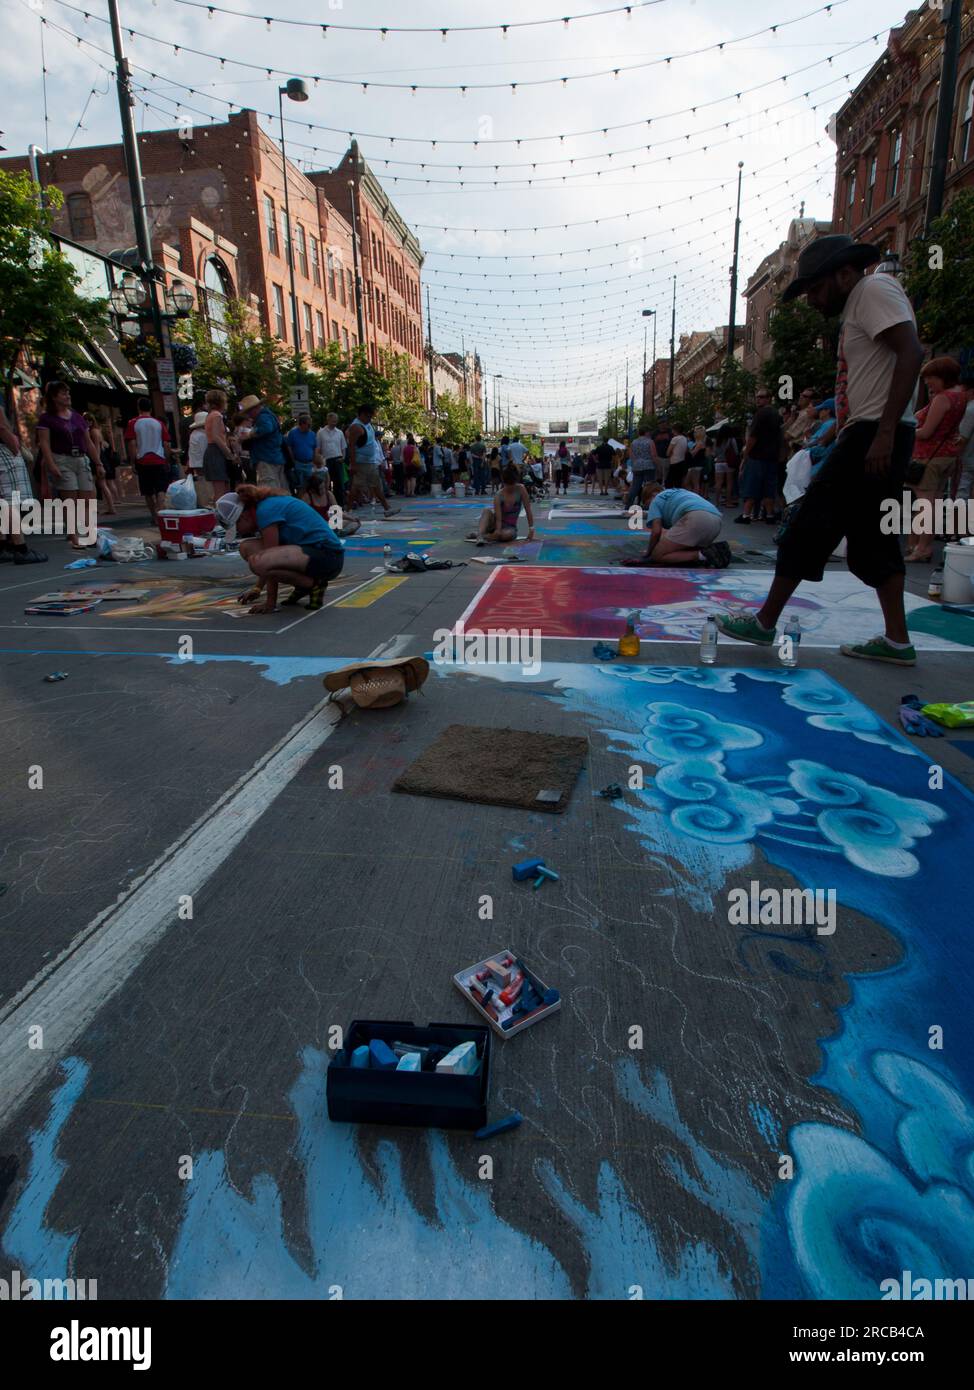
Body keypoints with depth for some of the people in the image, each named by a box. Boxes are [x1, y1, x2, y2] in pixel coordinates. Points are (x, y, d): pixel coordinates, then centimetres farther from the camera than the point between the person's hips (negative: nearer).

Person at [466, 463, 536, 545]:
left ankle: (483, 536, -29)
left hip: (510, 527, 1)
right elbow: (499, 518, -26)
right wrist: (498, 531, -42)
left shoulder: (521, 489, -13)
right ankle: (480, 534, -42)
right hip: (496, 524, -1)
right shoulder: (499, 496, -18)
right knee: (487, 510, -32)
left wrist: (531, 529, -13)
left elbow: (528, 510, -10)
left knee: (509, 534, -38)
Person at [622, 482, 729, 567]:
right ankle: (714, 551, 0)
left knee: (658, 556, 1)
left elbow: (656, 531, 6)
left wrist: (646, 556, 17)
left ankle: (702, 555, -15)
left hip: (695, 518, -8)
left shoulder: (657, 500, 20)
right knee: (681, 551, 25)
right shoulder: (681, 493, 40)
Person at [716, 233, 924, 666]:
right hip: (870, 437, 10)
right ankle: (897, 640, 10)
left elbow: (911, 353, -18)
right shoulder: (857, 307, 23)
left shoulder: (874, 290, -6)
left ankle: (765, 622, 1)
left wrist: (884, 432, -25)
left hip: (874, 435, -10)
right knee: (872, 537, 8)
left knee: (808, 527, -7)